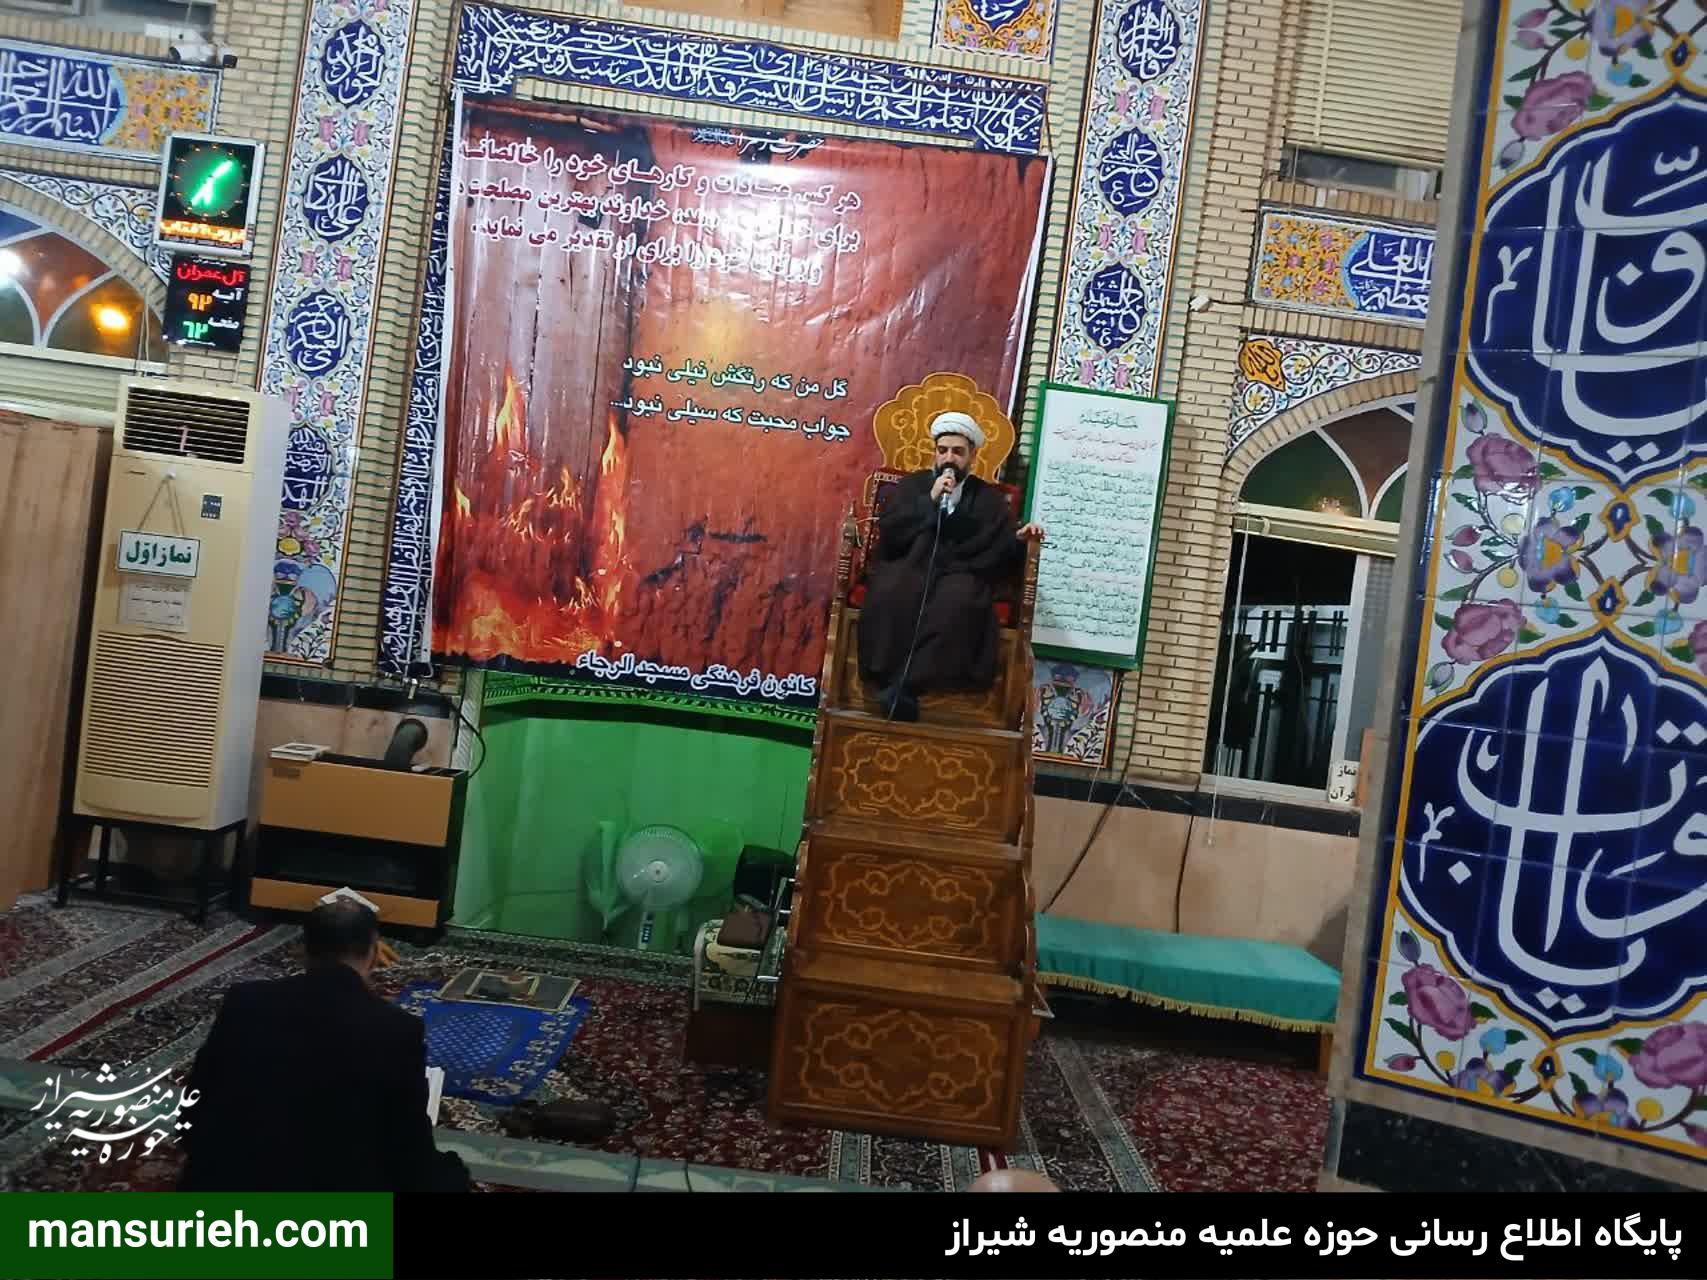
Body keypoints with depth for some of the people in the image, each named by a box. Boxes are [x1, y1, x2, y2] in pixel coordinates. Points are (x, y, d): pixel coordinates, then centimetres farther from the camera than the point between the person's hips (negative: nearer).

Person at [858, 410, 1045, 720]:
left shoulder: (990, 499, 20)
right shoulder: (911, 485, 19)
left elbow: (1002, 554, 12)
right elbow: (888, 533, 3)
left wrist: (1019, 539, -11)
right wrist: (930, 501, -3)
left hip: (960, 576, 0)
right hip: (910, 568, 0)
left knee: (959, 600, -37)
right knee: (894, 590, -37)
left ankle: (905, 685, -39)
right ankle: (890, 680, -35)